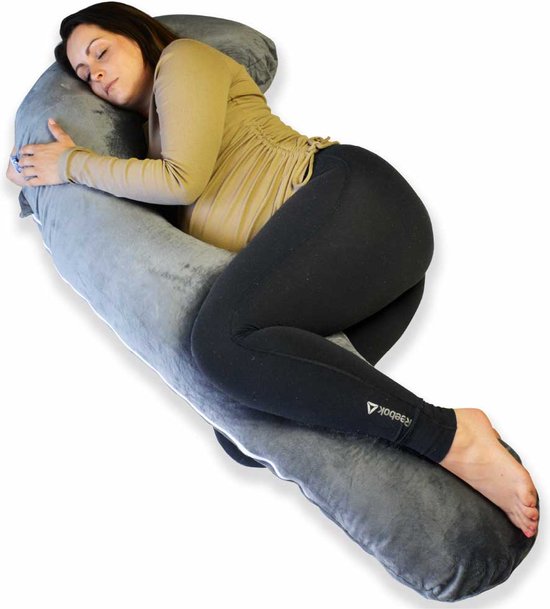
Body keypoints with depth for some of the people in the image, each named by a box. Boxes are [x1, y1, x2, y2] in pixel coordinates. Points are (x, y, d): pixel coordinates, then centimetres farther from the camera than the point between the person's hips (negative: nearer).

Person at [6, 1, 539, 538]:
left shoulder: (183, 58, 12)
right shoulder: (153, 130, 37)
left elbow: (183, 180, -3)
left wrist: (75, 165, 8)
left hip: (351, 193, -8)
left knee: (222, 338, -33)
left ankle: (453, 438, -27)